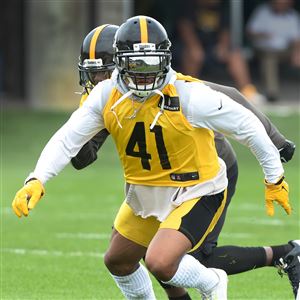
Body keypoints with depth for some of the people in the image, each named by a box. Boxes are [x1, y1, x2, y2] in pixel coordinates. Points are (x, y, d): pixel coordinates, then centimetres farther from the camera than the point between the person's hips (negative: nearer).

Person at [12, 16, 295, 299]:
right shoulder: (107, 95, -13)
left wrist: (274, 178, -4)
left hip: (196, 194, -6)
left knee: (160, 263, -25)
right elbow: (67, 138, -9)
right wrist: (36, 180, -25)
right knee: (117, 262, 21)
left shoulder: (189, 96, -26)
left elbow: (246, 124, -15)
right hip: (144, 195, 6)